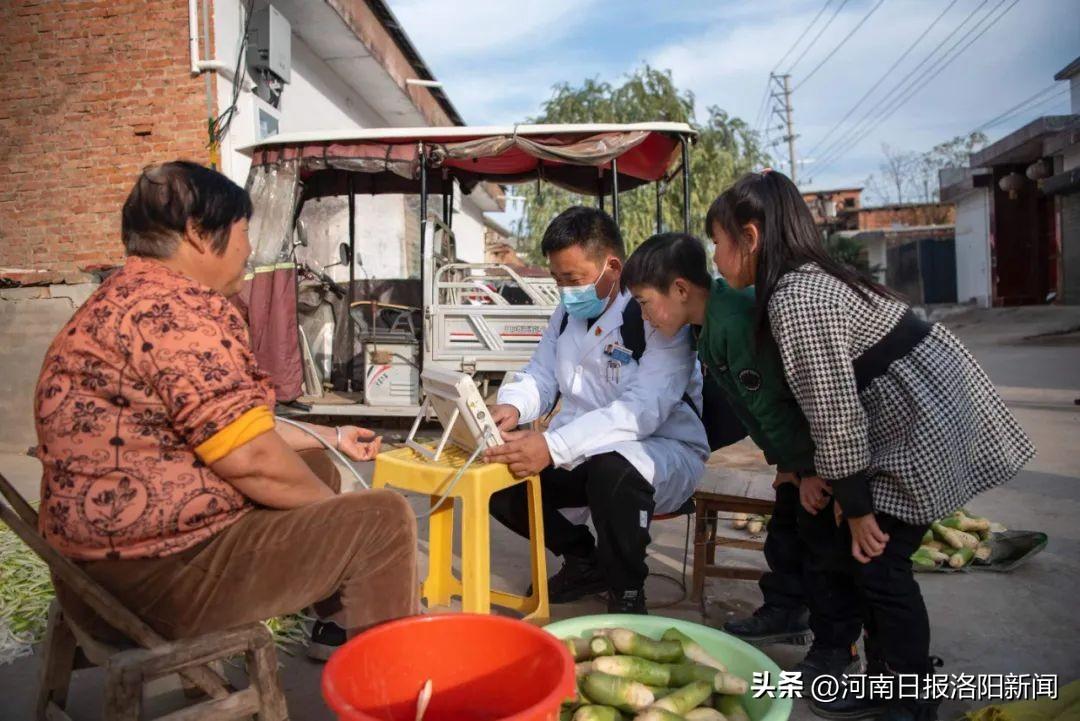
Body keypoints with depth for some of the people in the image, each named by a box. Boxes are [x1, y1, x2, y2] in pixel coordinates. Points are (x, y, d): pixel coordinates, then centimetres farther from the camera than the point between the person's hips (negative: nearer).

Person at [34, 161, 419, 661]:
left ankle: (339, 626, 30)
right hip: (162, 566, -11)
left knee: (315, 466, 22)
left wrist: (332, 437, 23)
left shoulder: (127, 297, 13)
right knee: (383, 520, -9)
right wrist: (337, 509, -6)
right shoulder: (181, 307, -21)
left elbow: (233, 427, 19)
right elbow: (251, 460, -25)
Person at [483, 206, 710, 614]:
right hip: (578, 453, 7)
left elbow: (642, 410, -30)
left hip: (663, 453, -7)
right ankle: (583, 560, 11)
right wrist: (510, 407, -12)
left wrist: (553, 447, -42)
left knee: (612, 469, -39)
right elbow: (539, 378, 14)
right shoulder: (568, 313, 7)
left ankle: (627, 593, -11)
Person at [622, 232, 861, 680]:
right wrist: (785, 462, 6)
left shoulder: (734, 321, -30)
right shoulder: (711, 325, 2)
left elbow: (773, 405, -27)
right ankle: (785, 611, 37)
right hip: (803, 435, 10)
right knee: (787, 526, 19)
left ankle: (837, 647, 15)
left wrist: (807, 468, -21)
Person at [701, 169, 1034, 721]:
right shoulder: (809, 279, 5)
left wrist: (857, 507, -13)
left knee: (875, 559, -1)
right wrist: (844, 493, 8)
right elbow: (835, 399, 7)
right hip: (904, 422, 10)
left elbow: (835, 411, -23)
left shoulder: (796, 300, -25)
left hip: (926, 428, -10)